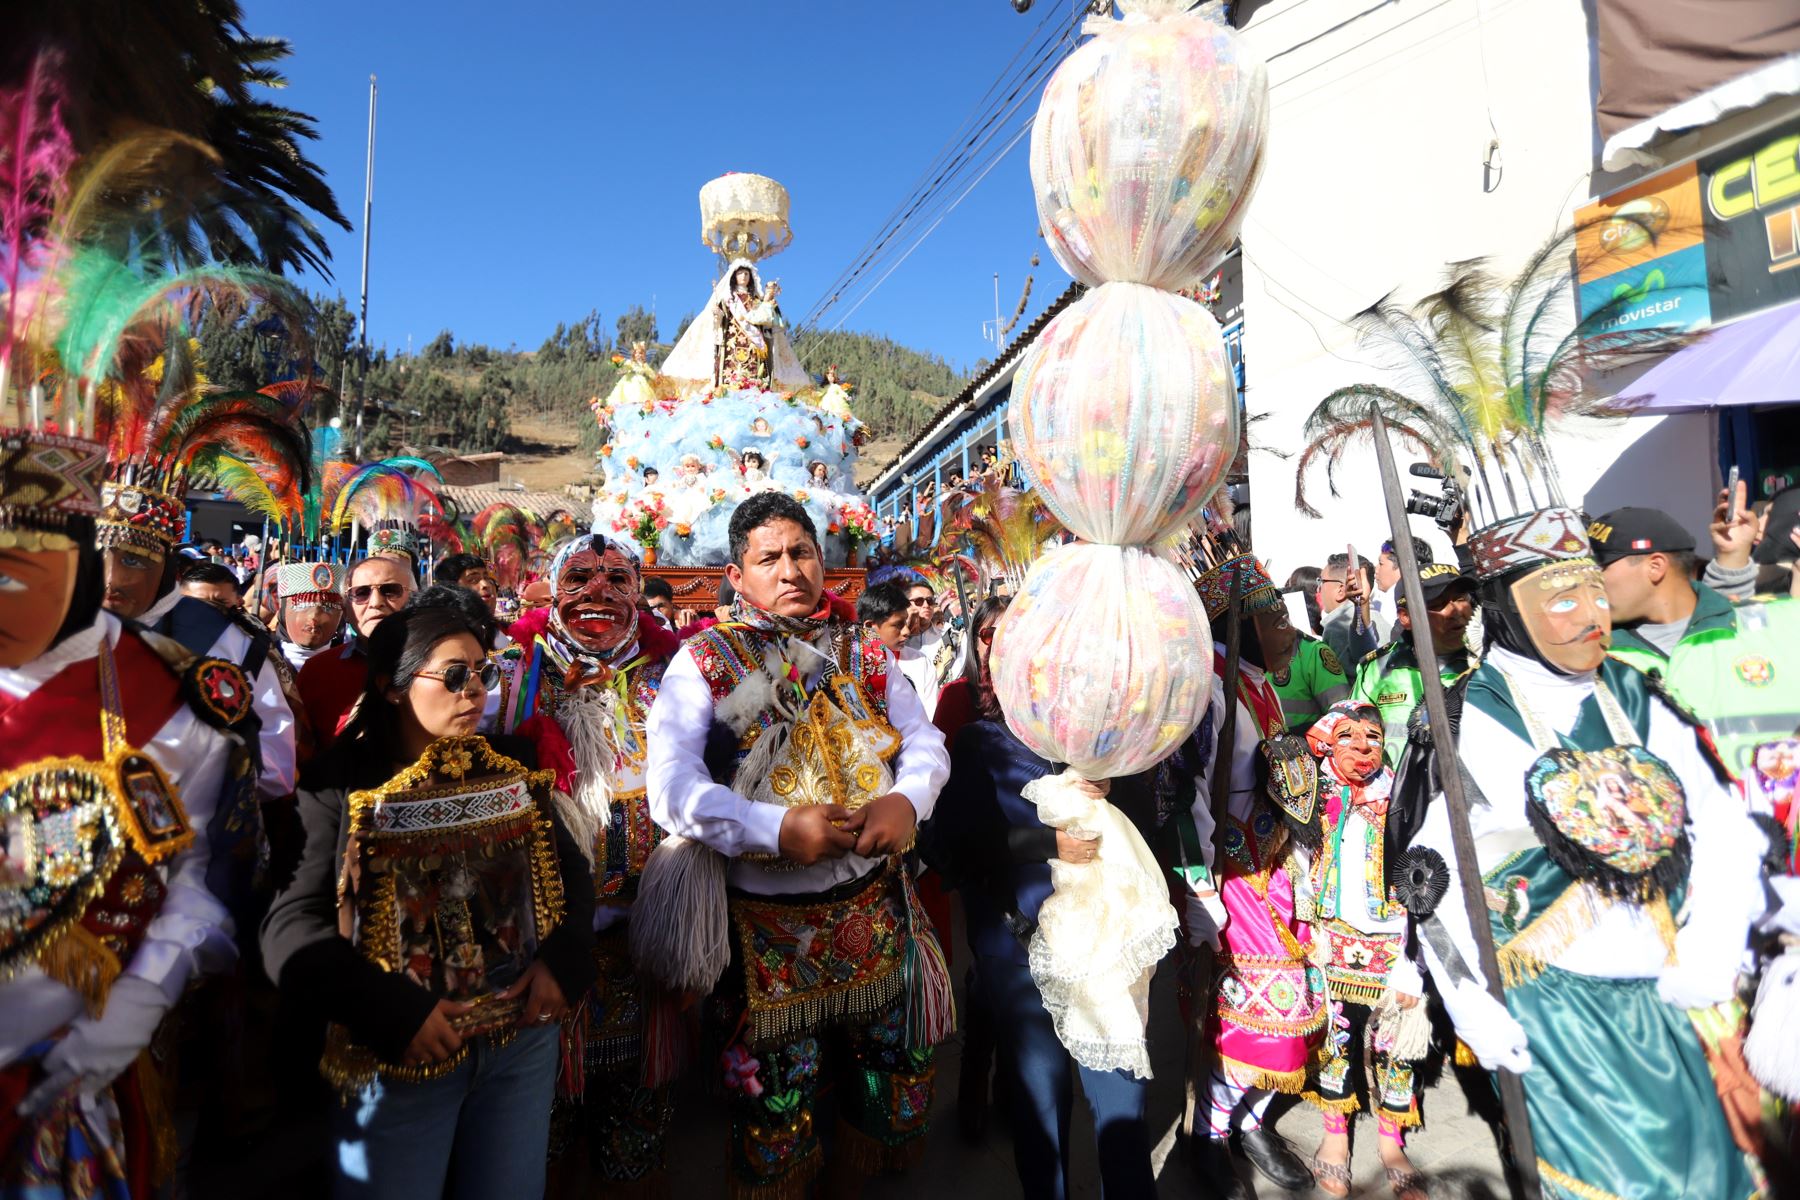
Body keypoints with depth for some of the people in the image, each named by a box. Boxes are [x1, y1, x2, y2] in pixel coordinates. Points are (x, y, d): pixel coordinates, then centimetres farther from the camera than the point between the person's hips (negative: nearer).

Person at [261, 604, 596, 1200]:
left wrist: (562, 962, -8)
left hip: (523, 1037, 4)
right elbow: (291, 924, -17)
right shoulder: (340, 784, -11)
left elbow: (568, 868, 7)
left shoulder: (510, 764, 2)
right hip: (399, 1054, -4)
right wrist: (393, 1014, -24)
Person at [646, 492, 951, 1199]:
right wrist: (776, 828, -27)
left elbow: (925, 741, 3)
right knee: (775, 1104, 10)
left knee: (892, 1074, 17)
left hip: (875, 904, 4)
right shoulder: (705, 659, -5)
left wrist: (908, 798, -18)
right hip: (768, 921, -3)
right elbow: (671, 786, -16)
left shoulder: (865, 653, 6)